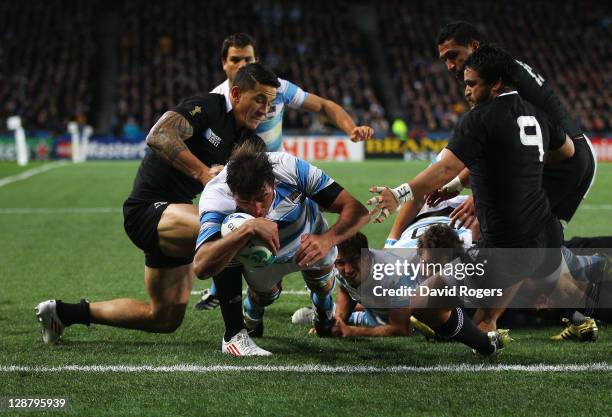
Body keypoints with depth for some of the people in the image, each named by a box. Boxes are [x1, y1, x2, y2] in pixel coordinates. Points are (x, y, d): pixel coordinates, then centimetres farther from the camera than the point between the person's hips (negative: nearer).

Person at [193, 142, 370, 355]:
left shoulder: (290, 167, -42)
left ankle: (325, 313, 36)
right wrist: (248, 229, -69)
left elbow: (358, 210, -39)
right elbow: (202, 267, -59)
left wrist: (327, 240, -58)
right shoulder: (215, 199, -44)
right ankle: (251, 318, 24)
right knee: (265, 293, -12)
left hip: (312, 238, 0)